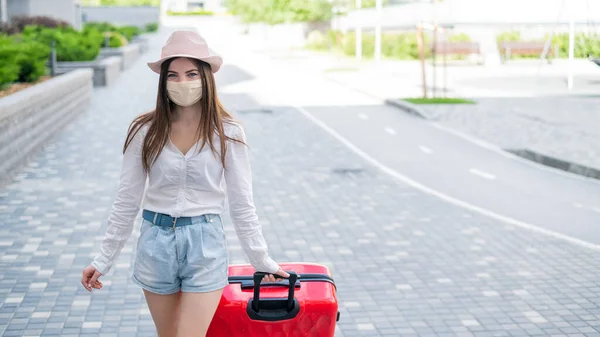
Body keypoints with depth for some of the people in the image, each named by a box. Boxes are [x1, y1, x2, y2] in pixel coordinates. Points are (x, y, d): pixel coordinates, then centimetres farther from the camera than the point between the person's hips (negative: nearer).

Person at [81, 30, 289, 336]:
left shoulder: (228, 134, -6)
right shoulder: (145, 132, -3)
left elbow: (241, 204, 1)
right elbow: (127, 201, 3)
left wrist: (262, 261, 3)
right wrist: (103, 261, 4)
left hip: (205, 244, -2)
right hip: (156, 242, 2)